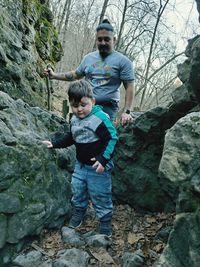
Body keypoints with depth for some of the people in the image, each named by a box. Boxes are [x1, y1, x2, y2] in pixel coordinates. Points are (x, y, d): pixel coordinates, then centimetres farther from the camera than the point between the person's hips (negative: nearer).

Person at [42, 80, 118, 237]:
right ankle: (78, 215, 45)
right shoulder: (74, 120, 2)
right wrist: (54, 144, 13)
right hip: (81, 165, 7)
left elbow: (112, 139, -22)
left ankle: (105, 227, 24)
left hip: (98, 167, -7)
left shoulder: (100, 118, -23)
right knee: (77, 192, 20)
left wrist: (103, 159, -28)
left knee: (100, 197, 5)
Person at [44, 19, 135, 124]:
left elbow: (129, 87, -5)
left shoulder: (123, 61, -2)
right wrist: (54, 75, 17)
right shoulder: (88, 58, 14)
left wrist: (126, 111, -14)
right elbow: (76, 74, 27)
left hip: (108, 108, -5)